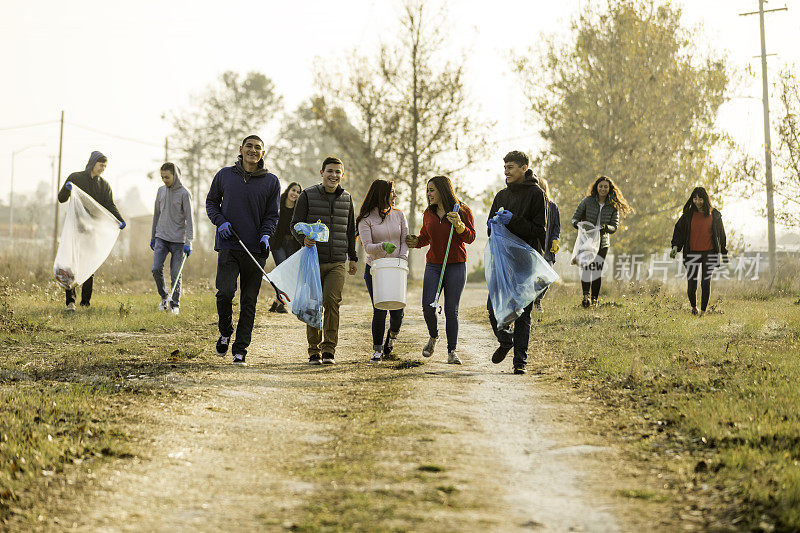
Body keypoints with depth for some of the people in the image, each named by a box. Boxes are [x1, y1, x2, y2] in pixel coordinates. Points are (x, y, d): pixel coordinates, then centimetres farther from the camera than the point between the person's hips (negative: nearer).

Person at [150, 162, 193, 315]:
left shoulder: (184, 193, -7)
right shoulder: (161, 191, 8)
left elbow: (189, 219, -9)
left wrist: (188, 242, -14)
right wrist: (152, 237, 17)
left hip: (178, 240, -4)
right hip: (161, 238, 4)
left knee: (175, 274, -1)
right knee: (156, 269, -8)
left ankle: (175, 303, 13)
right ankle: (164, 297, 13)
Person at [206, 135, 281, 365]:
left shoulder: (271, 181, 6)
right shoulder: (225, 175, 7)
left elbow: (272, 215, 10)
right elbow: (211, 202, 16)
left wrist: (265, 235, -8)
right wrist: (220, 222, -2)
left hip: (256, 250, 1)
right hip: (228, 247, -1)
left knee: (249, 301, 1)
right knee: (225, 292, -16)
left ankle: (240, 350, 9)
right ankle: (225, 332, 12)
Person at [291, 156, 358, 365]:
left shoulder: (346, 198, 12)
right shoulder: (308, 196, 1)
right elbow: (296, 225, -2)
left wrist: (353, 257, 23)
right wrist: (304, 238, -23)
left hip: (337, 263, 1)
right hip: (314, 261, -1)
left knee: (331, 300, -14)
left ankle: (329, 349, -8)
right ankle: (314, 350, 12)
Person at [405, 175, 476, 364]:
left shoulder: (463, 210, -2)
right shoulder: (429, 213, 11)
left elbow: (470, 237, -7)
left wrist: (459, 225, -25)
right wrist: (416, 242, 2)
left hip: (456, 266, -3)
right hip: (433, 265, 3)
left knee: (451, 310, -4)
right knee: (428, 306, -10)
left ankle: (452, 351, 5)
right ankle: (433, 337, 19)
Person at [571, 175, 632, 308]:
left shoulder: (613, 207, 3)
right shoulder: (587, 201, 0)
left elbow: (614, 227, 0)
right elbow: (575, 218, 3)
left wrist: (606, 227, -23)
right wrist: (577, 224, -20)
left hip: (602, 242, 2)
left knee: (597, 270, 3)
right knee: (587, 266, -19)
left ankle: (594, 298, 11)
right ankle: (586, 295, -26)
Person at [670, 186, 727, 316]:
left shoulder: (714, 214, 3)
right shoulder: (688, 214, 2)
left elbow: (721, 234, 12)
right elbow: (679, 229, 5)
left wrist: (724, 252, 13)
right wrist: (675, 246, -11)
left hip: (709, 253, 0)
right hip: (692, 254, 0)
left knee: (705, 283, -6)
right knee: (691, 285, -2)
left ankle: (703, 311, 7)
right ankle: (693, 307, 25)